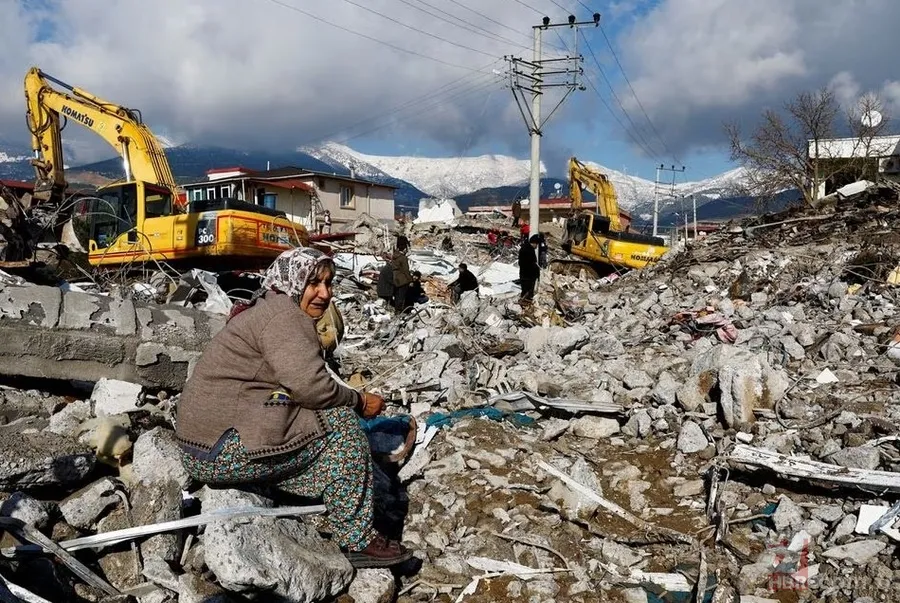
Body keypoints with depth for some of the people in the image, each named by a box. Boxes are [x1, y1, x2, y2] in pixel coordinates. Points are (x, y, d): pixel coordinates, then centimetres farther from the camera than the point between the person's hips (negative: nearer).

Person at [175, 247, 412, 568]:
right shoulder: (282, 313, -13)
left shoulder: (267, 310, 20)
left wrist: (350, 397, 3)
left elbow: (295, 387, 16)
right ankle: (359, 541, -6)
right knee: (341, 422, -11)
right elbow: (309, 385, -24)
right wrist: (359, 401, -8)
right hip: (224, 451, -10)